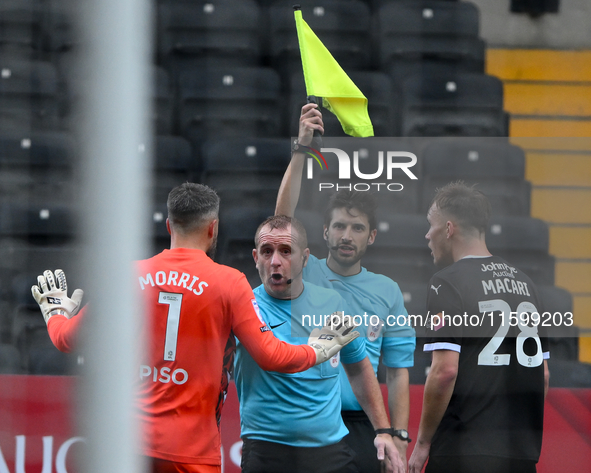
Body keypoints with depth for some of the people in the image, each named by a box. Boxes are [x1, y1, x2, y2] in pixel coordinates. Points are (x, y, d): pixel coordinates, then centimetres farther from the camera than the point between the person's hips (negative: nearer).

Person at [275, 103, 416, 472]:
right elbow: (284, 216, -9)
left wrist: (399, 436, 0)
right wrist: (302, 148, -17)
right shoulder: (304, 273, 6)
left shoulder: (387, 291, 9)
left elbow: (398, 372, 9)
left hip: (361, 426, 1)